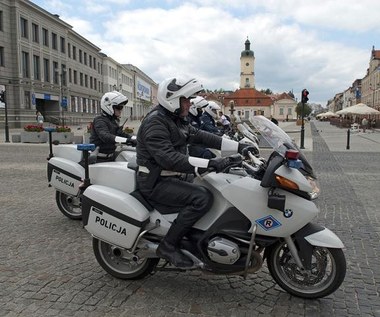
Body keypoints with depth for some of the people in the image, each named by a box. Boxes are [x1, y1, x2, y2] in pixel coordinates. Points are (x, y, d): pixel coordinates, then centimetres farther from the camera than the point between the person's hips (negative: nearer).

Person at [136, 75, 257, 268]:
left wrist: (239, 147, 1)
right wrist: (210, 164, -35)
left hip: (174, 178, 10)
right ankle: (168, 245, -15)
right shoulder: (155, 122, -18)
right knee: (202, 198, -27)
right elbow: (168, 158, -30)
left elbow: (201, 136, 9)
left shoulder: (177, 120, 13)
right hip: (156, 183, -10)